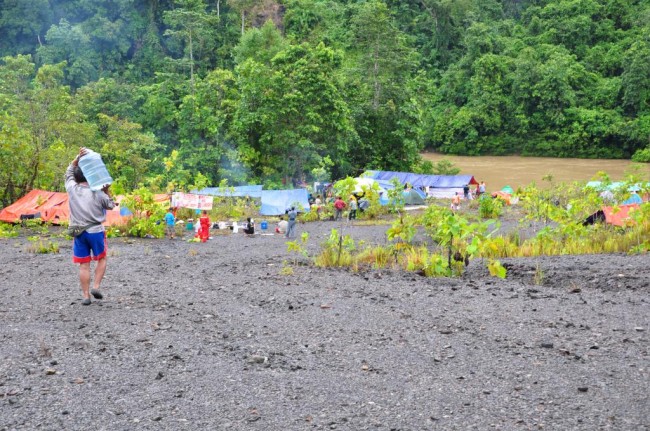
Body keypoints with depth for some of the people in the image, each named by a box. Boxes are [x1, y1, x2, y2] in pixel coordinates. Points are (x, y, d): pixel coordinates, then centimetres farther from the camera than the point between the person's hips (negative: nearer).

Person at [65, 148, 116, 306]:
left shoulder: (71, 188, -2)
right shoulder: (97, 193, -6)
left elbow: (69, 172, 16)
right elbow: (111, 205, 9)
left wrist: (78, 157, 7)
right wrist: (106, 191, 6)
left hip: (79, 232, 2)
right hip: (95, 231, -2)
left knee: (83, 265, 5)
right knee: (101, 259, 16)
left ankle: (86, 295, 5)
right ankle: (96, 286, 3)